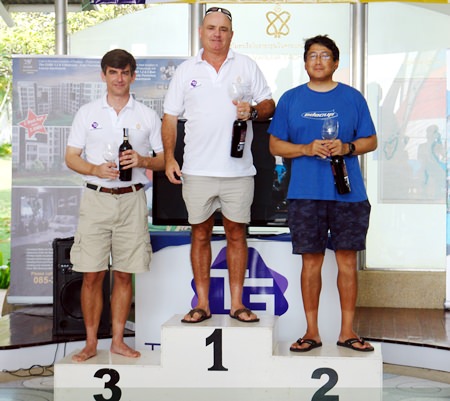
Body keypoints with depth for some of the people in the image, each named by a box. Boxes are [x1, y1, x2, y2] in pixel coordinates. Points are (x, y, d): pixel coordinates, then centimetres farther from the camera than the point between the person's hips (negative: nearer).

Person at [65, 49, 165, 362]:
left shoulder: (147, 116, 8)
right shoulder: (87, 113, 8)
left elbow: (165, 159, 9)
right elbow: (71, 157, 7)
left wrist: (143, 160, -12)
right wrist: (96, 169, -12)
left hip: (132, 199, 0)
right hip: (96, 198, 0)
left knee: (124, 275, 5)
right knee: (92, 275, -2)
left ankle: (118, 340, 15)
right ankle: (91, 343, 8)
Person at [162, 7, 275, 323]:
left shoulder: (247, 66, 8)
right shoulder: (186, 70, 8)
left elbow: (269, 105, 9)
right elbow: (170, 117, 9)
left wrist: (253, 110, -13)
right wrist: (169, 158, -1)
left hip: (238, 169, 0)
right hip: (197, 170, 1)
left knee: (236, 233, 4)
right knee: (200, 234, 5)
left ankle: (237, 303, 12)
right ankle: (202, 304, 12)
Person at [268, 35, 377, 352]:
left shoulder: (353, 97, 8)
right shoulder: (291, 99, 8)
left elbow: (371, 141, 9)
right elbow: (275, 145, 7)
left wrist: (346, 148, -11)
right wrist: (307, 149, -10)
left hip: (348, 193, 0)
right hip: (306, 194, 0)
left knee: (347, 260, 3)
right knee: (311, 261, 3)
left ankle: (347, 331, 12)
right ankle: (312, 331, 12)